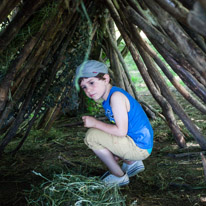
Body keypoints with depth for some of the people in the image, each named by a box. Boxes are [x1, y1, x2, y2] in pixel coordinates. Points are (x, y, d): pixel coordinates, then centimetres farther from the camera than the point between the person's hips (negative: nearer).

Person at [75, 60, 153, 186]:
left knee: (92, 135, -14)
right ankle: (132, 163, 18)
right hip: (136, 145, 10)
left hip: (140, 147, -10)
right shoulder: (107, 99, 10)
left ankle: (119, 176, -1)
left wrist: (95, 123, -13)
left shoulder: (116, 96, -20)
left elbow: (121, 131, -24)